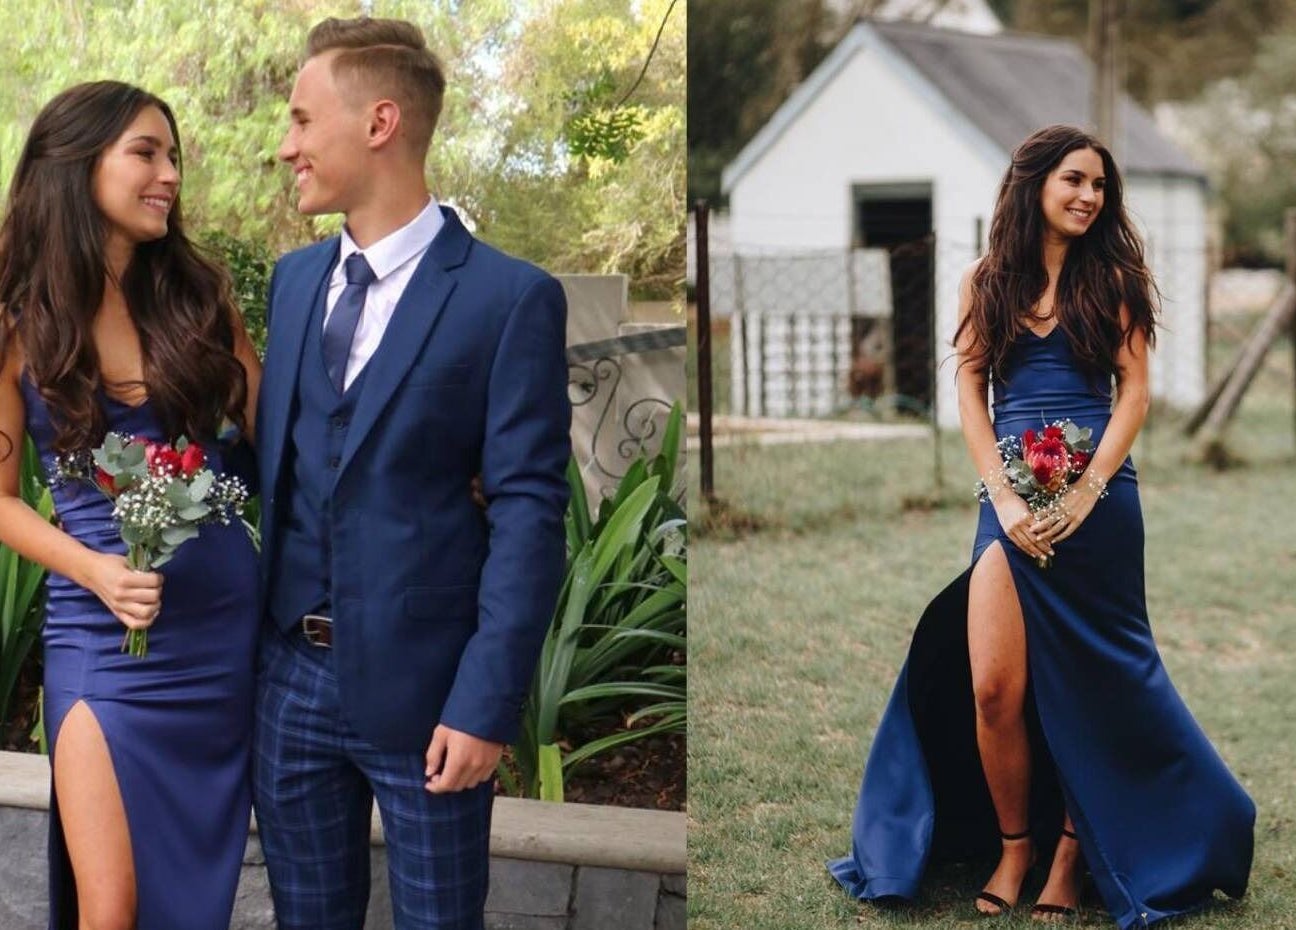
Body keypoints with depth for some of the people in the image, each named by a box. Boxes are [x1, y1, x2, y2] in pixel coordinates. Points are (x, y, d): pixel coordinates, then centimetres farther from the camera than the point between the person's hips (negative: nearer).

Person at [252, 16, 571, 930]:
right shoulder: (295, 277, 10)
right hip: (289, 673, 5)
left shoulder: (510, 297, -10)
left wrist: (487, 703, -17)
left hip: (420, 683, -5)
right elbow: (274, 459, 14)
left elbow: (529, 512, -12)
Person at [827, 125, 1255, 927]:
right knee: (994, 688, -8)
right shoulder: (986, 283, 9)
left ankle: (1071, 848, 15)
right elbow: (970, 394, 5)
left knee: (1088, 684, 4)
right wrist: (1006, 498, -7)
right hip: (1010, 497, 1)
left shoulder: (1112, 276, 6)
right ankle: (1013, 846, 9)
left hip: (1097, 496, -1)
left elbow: (1135, 391, 1)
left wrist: (1086, 494, -11)